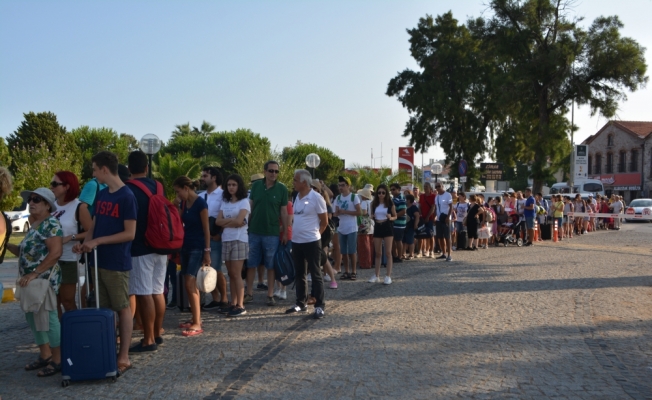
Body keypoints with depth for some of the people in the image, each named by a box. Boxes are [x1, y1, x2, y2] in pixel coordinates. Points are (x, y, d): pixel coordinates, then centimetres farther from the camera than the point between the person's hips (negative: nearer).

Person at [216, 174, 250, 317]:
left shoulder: (244, 202, -3)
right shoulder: (225, 202, 14)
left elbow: (239, 221, -16)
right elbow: (218, 221, 3)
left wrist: (226, 221, -2)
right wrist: (233, 221, -9)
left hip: (239, 240, -6)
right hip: (226, 240, 6)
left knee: (236, 274, -7)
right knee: (231, 273, 7)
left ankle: (240, 306, -4)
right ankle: (233, 304, 11)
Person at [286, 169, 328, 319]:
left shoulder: (316, 198, -12)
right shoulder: (297, 197, 8)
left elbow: (324, 221, -5)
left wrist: (315, 233, 3)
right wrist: (295, 233, 11)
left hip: (311, 242, -7)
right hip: (296, 241, 7)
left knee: (315, 274, 0)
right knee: (299, 274, 14)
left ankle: (319, 306, 5)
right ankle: (301, 303, 24)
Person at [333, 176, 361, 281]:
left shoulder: (354, 197, -7)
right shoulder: (338, 198, 9)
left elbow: (359, 212, -10)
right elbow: (335, 213, 10)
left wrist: (345, 211, -16)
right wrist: (337, 212, -13)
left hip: (351, 229, -5)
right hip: (341, 229, 5)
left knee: (352, 251, -2)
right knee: (343, 252, 8)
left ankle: (353, 272, 7)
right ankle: (346, 271, 16)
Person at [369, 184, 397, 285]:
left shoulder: (390, 203, -2)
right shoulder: (374, 203, 5)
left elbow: (395, 216, 3)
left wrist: (390, 218, -18)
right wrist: (371, 217, -8)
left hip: (387, 228, -3)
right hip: (377, 228, 3)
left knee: (388, 253, -3)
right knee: (378, 253, 9)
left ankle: (388, 276, 1)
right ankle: (377, 276, 17)